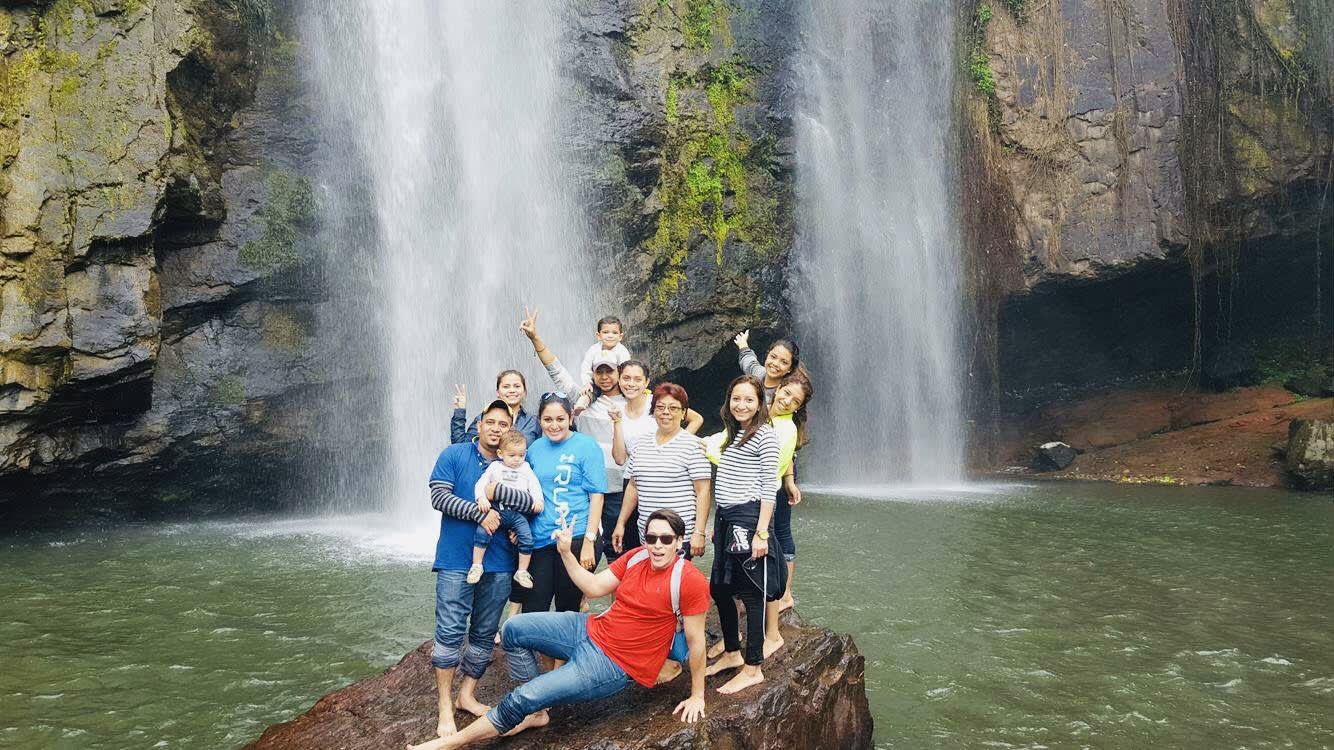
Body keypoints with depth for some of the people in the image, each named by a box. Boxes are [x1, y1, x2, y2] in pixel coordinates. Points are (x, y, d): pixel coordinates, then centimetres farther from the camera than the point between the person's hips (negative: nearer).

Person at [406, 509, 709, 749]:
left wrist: (697, 696, -8)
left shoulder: (690, 580, -20)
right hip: (590, 629, 7)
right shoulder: (637, 556, -1)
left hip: (614, 665, -7)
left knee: (523, 698, -13)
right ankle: (536, 712, 12)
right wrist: (566, 553, -4)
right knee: (514, 630, -1)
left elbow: (696, 642, -14)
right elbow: (594, 588, 6)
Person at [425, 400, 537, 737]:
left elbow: (533, 502, -5)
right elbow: (438, 496, -11)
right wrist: (480, 514, -18)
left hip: (498, 562, 4)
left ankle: (468, 696, 24)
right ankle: (444, 707, 1)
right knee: (450, 631, -6)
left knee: (485, 633, 10)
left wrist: (494, 488, -20)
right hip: (457, 560, -3)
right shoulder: (455, 455, 0)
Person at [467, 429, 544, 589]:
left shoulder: (525, 469, 16)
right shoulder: (495, 467, 11)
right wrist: (481, 498, -14)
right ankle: (476, 565, -7)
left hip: (518, 513, 1)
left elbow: (534, 485, 10)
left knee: (527, 538, -11)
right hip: (497, 509, -1)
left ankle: (522, 572, 4)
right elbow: (481, 483, 5)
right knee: (482, 532, -21)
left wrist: (538, 500, -9)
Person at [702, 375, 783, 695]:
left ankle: (753, 668, 7)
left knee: (751, 593, -1)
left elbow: (768, 487, -12)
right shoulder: (731, 434, 16)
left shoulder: (765, 435, -8)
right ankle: (732, 653, 31)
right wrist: (717, 523, 19)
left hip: (748, 517, -8)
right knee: (719, 588, 14)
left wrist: (761, 533, -16)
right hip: (725, 518, 8)